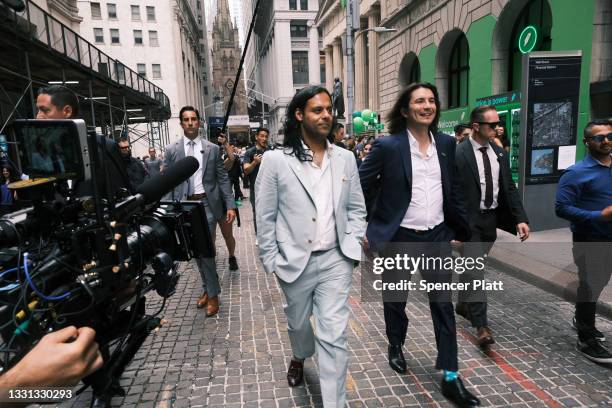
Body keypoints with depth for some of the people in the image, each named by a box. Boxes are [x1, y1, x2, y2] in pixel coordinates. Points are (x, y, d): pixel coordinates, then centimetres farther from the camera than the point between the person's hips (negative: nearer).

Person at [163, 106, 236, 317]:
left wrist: (230, 205, -5)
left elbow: (223, 178, 2)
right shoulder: (171, 150, 5)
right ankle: (208, 288, 28)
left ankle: (212, 294, 10)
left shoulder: (213, 148, 3)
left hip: (207, 204, -2)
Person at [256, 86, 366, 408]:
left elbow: (356, 208, 10)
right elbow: (265, 217, -5)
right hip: (295, 261, 0)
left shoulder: (345, 158, 2)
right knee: (298, 322, 23)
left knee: (334, 335, 0)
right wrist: (272, 262, -5)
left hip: (336, 260, 1)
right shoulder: (276, 160, -9)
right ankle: (299, 358, 58)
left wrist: (352, 242, -3)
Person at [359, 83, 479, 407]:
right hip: (398, 237, -3)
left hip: (437, 236, 3)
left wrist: (465, 231, 12)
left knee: (443, 304, 5)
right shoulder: (387, 146, -11)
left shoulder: (446, 144, 4)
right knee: (395, 299, 16)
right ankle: (396, 347, 43)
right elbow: (359, 187, -7)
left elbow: (453, 191, 10)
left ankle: (450, 377, 18)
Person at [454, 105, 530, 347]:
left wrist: (520, 218, -2)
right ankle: (481, 325, 3)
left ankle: (463, 305, 40)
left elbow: (509, 188, 9)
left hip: (491, 219, 6)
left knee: (472, 267, 20)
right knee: (474, 271, -5)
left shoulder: (500, 153, 7)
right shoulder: (458, 154, -13)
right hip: (469, 221, -6)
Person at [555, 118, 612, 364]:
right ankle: (586, 341, 20)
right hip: (589, 239, -7)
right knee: (590, 286, 4)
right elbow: (562, 208, -20)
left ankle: (582, 321, 43)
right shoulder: (577, 173, -15)